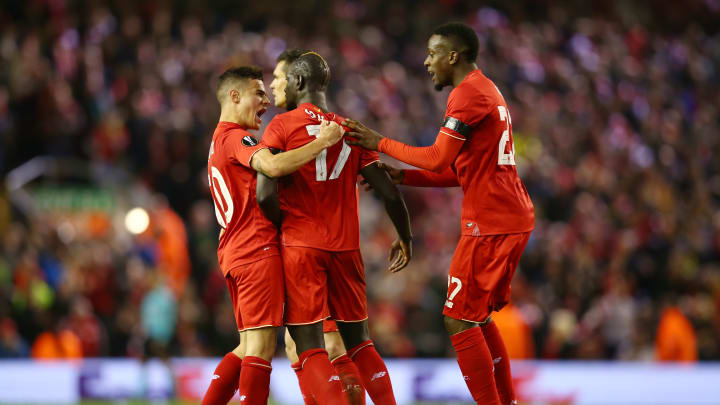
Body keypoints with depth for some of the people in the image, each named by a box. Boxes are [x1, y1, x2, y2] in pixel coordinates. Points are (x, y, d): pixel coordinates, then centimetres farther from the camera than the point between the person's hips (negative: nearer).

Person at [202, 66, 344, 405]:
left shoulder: (221, 140, 25)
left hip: (234, 255, 10)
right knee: (261, 345, -12)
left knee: (249, 348, 13)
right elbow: (274, 166, -27)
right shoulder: (234, 137, -8)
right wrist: (322, 142, -19)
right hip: (256, 250, -10)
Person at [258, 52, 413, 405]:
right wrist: (405, 238, 23)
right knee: (358, 342, 17)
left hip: (300, 247, -4)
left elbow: (265, 196, -13)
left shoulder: (281, 126, -4)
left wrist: (285, 227, 6)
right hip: (346, 247, 4)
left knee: (309, 348, -5)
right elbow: (389, 193, 7)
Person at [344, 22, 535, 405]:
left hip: (489, 225, -10)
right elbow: (458, 171, 20)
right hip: (514, 219, 10)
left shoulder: (468, 93, -12)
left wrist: (380, 143, -7)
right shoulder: (487, 90, 21)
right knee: (480, 319, 17)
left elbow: (438, 159, -17)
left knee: (459, 322, -7)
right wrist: (400, 176, 13)